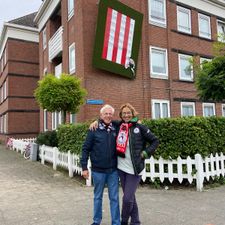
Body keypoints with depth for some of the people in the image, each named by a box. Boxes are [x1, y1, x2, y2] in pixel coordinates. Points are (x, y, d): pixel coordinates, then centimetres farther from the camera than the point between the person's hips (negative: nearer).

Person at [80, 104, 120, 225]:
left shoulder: (115, 130, 2)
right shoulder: (94, 130, -5)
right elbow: (85, 149, -4)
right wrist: (84, 167, -6)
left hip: (113, 170, 2)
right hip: (98, 170, -1)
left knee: (114, 198, 8)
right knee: (97, 197, 14)